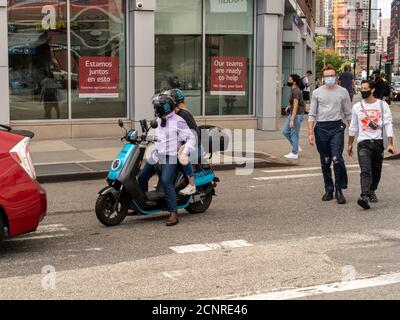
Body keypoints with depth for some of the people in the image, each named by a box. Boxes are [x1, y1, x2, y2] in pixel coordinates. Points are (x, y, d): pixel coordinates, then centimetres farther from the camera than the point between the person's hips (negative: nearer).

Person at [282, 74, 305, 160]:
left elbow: (295, 106, -23)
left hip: (297, 115, -10)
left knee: (294, 135, -2)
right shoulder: (294, 90, 11)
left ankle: (294, 154, 8)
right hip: (292, 114, 10)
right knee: (285, 131, 13)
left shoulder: (296, 92, -19)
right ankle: (296, 148, 22)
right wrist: (289, 107, 12)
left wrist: (292, 120, -24)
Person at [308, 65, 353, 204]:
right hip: (321, 128, 2)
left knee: (337, 159, -14)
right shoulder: (317, 92, 7)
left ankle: (339, 189, -4)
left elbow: (348, 113, 11)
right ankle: (329, 189, 18)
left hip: (337, 127, -2)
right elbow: (312, 114, 9)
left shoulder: (343, 92, 6)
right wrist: (311, 133, 2)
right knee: (325, 162, 8)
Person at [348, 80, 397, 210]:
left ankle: (372, 191, 33)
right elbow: (353, 127, 16)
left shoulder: (382, 105, 0)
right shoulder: (357, 107, 6)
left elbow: (388, 124, -3)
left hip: (378, 142, 0)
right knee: (365, 171, -16)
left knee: (376, 171, 11)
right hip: (363, 142, 0)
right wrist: (350, 144, 19)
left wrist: (390, 144, -10)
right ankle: (365, 196, -27)